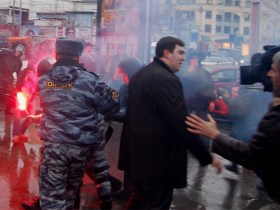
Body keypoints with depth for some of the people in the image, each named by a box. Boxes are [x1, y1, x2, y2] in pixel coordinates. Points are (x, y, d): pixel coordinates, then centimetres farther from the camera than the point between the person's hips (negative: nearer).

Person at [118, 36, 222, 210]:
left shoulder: (140, 75, 12)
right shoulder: (166, 79, -19)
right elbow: (182, 125, -23)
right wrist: (208, 157, -17)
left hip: (138, 154, 10)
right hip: (157, 159, -10)